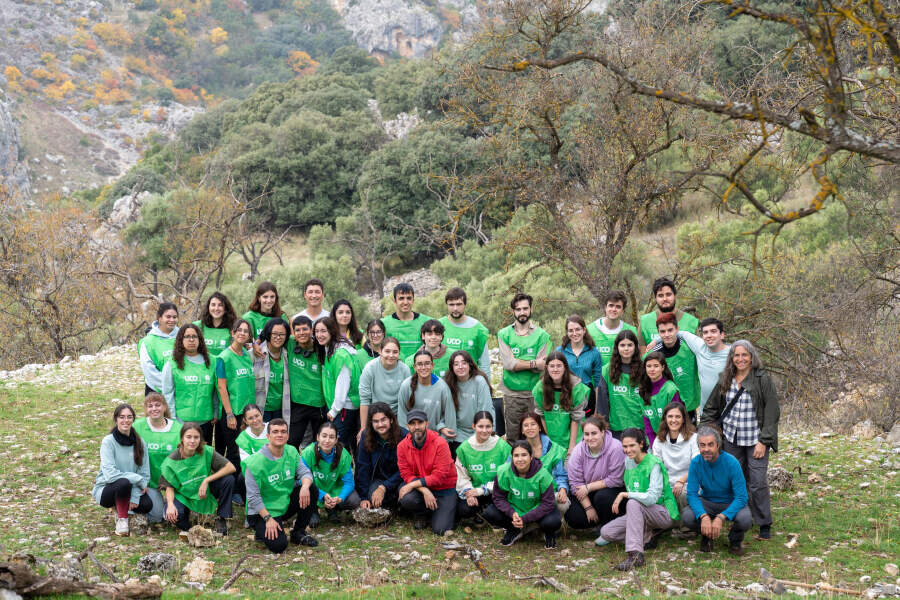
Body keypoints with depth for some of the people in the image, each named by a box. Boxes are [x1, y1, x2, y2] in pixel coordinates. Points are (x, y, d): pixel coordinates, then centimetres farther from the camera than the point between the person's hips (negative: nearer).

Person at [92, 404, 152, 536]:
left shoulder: (140, 443, -2)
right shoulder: (108, 441, -15)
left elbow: (145, 474, -3)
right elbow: (110, 474, -24)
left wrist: (135, 497, -17)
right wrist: (137, 479, -24)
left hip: (130, 490, 4)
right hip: (105, 489, -4)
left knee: (147, 505, -24)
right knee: (124, 483, -37)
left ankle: (123, 508, 9)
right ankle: (121, 518, -13)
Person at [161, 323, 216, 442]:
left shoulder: (210, 363, 6)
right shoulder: (172, 364, -2)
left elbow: (216, 392, 10)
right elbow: (168, 394, -1)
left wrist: (216, 414, 6)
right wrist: (172, 419, -5)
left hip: (206, 420, 3)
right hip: (181, 421, -3)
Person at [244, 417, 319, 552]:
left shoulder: (291, 452, -2)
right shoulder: (255, 462, -19)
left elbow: (305, 473, -4)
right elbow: (253, 497, -17)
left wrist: (305, 486, -28)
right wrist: (268, 519, -22)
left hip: (286, 504, 6)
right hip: (262, 511, -6)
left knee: (312, 489, -16)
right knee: (278, 545, -25)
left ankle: (298, 533, 0)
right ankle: (263, 531, 12)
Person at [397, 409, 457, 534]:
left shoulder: (440, 443, -18)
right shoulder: (402, 446, -7)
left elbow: (439, 477, -20)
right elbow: (407, 474, -6)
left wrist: (412, 485, -22)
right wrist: (424, 491, -23)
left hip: (444, 488, -2)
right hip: (419, 487, 3)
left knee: (440, 529, -17)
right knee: (406, 499, -32)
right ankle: (420, 515, 6)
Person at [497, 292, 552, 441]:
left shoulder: (541, 335, 3)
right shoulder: (504, 334, 4)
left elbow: (542, 367, -6)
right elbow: (508, 363, -8)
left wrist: (518, 363, -12)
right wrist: (533, 363, -10)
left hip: (534, 393, 0)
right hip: (511, 393, 0)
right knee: (512, 436, 4)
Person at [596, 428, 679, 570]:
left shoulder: (654, 464, -18)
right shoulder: (629, 462, 4)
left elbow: (652, 498, -28)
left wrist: (624, 494, -24)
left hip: (665, 514, -8)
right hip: (640, 513, 8)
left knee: (633, 503, -36)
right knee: (606, 532, -7)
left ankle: (635, 554, -40)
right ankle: (648, 536, 1)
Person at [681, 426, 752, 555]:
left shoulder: (731, 463, -24)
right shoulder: (695, 463, -16)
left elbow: (741, 498, -25)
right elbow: (692, 494, -17)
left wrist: (721, 518, -39)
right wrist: (704, 516, -37)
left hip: (731, 503, -2)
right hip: (707, 502, 2)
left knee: (745, 520, -34)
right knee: (687, 517, -29)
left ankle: (735, 539, 3)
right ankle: (707, 536, 6)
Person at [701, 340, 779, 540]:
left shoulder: (763, 380, -6)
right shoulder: (725, 381, 8)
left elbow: (772, 412, -8)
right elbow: (711, 409, 17)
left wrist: (764, 441, -12)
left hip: (755, 440, -4)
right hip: (731, 439, 4)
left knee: (758, 482, -7)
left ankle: (764, 525, 5)